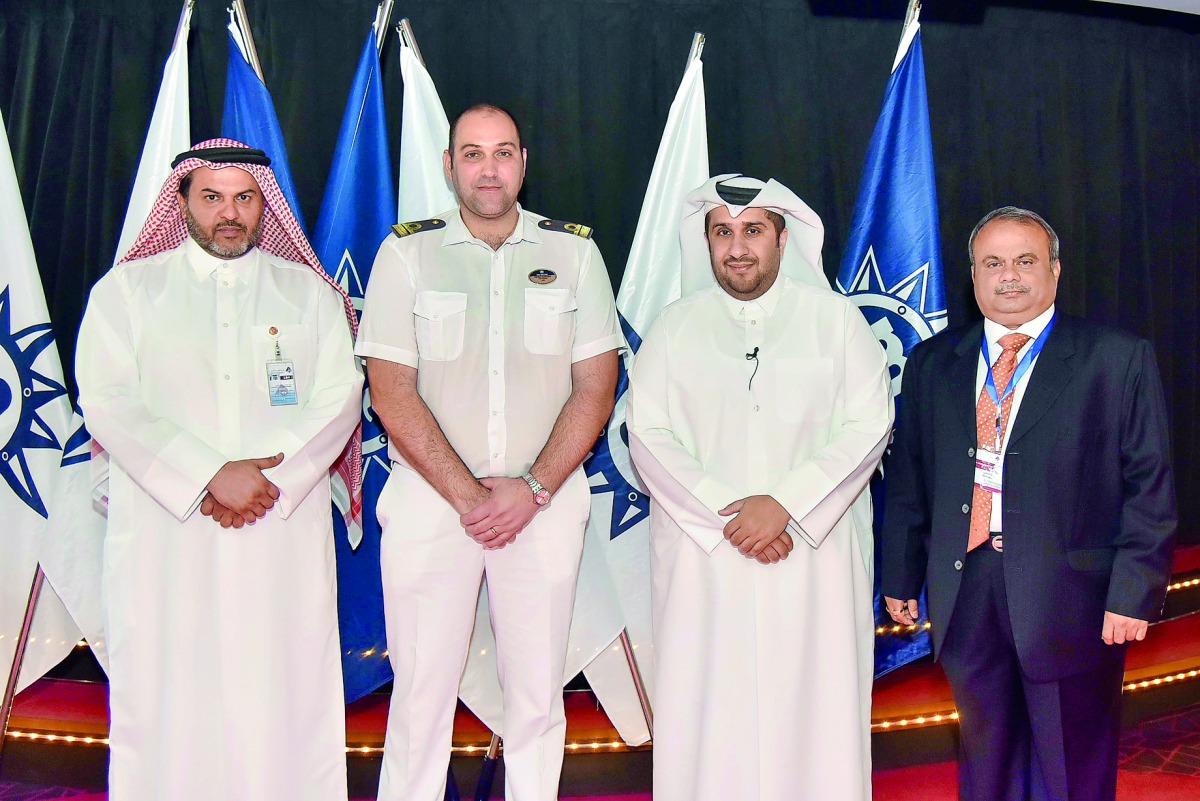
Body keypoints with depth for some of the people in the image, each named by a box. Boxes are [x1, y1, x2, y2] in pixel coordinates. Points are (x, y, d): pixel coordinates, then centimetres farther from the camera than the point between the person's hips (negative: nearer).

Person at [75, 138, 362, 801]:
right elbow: (107, 400, -3)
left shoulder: (309, 294, 12)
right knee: (167, 695, 2)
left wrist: (270, 481, -13)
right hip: (165, 531, 0)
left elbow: (339, 398, 2)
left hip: (284, 532, 1)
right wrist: (211, 476, -14)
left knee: (284, 691, 1)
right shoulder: (126, 290, 9)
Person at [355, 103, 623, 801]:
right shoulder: (407, 252, 2)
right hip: (430, 499, -1)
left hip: (545, 501, 1)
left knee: (538, 691, 7)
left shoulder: (575, 251, 6)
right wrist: (468, 495, -11)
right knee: (422, 690, 3)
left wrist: (534, 489, -9)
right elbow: (393, 393, -4)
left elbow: (596, 385, 2)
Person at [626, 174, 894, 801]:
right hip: (703, 552, 1)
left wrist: (785, 504, -13)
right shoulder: (675, 327, 8)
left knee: (814, 708, 1)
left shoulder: (834, 318, 6)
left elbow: (869, 425, -2)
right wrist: (727, 512, -12)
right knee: (708, 708, 1)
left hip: (814, 551, 0)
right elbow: (648, 433, 0)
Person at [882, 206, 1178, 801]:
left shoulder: (1119, 359, -1)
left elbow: (1150, 485, -4)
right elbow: (906, 480, 10)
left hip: (1070, 597, -3)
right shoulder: (931, 363, 8)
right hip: (963, 596, 3)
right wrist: (901, 578, 8)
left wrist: (1133, 591, -11)